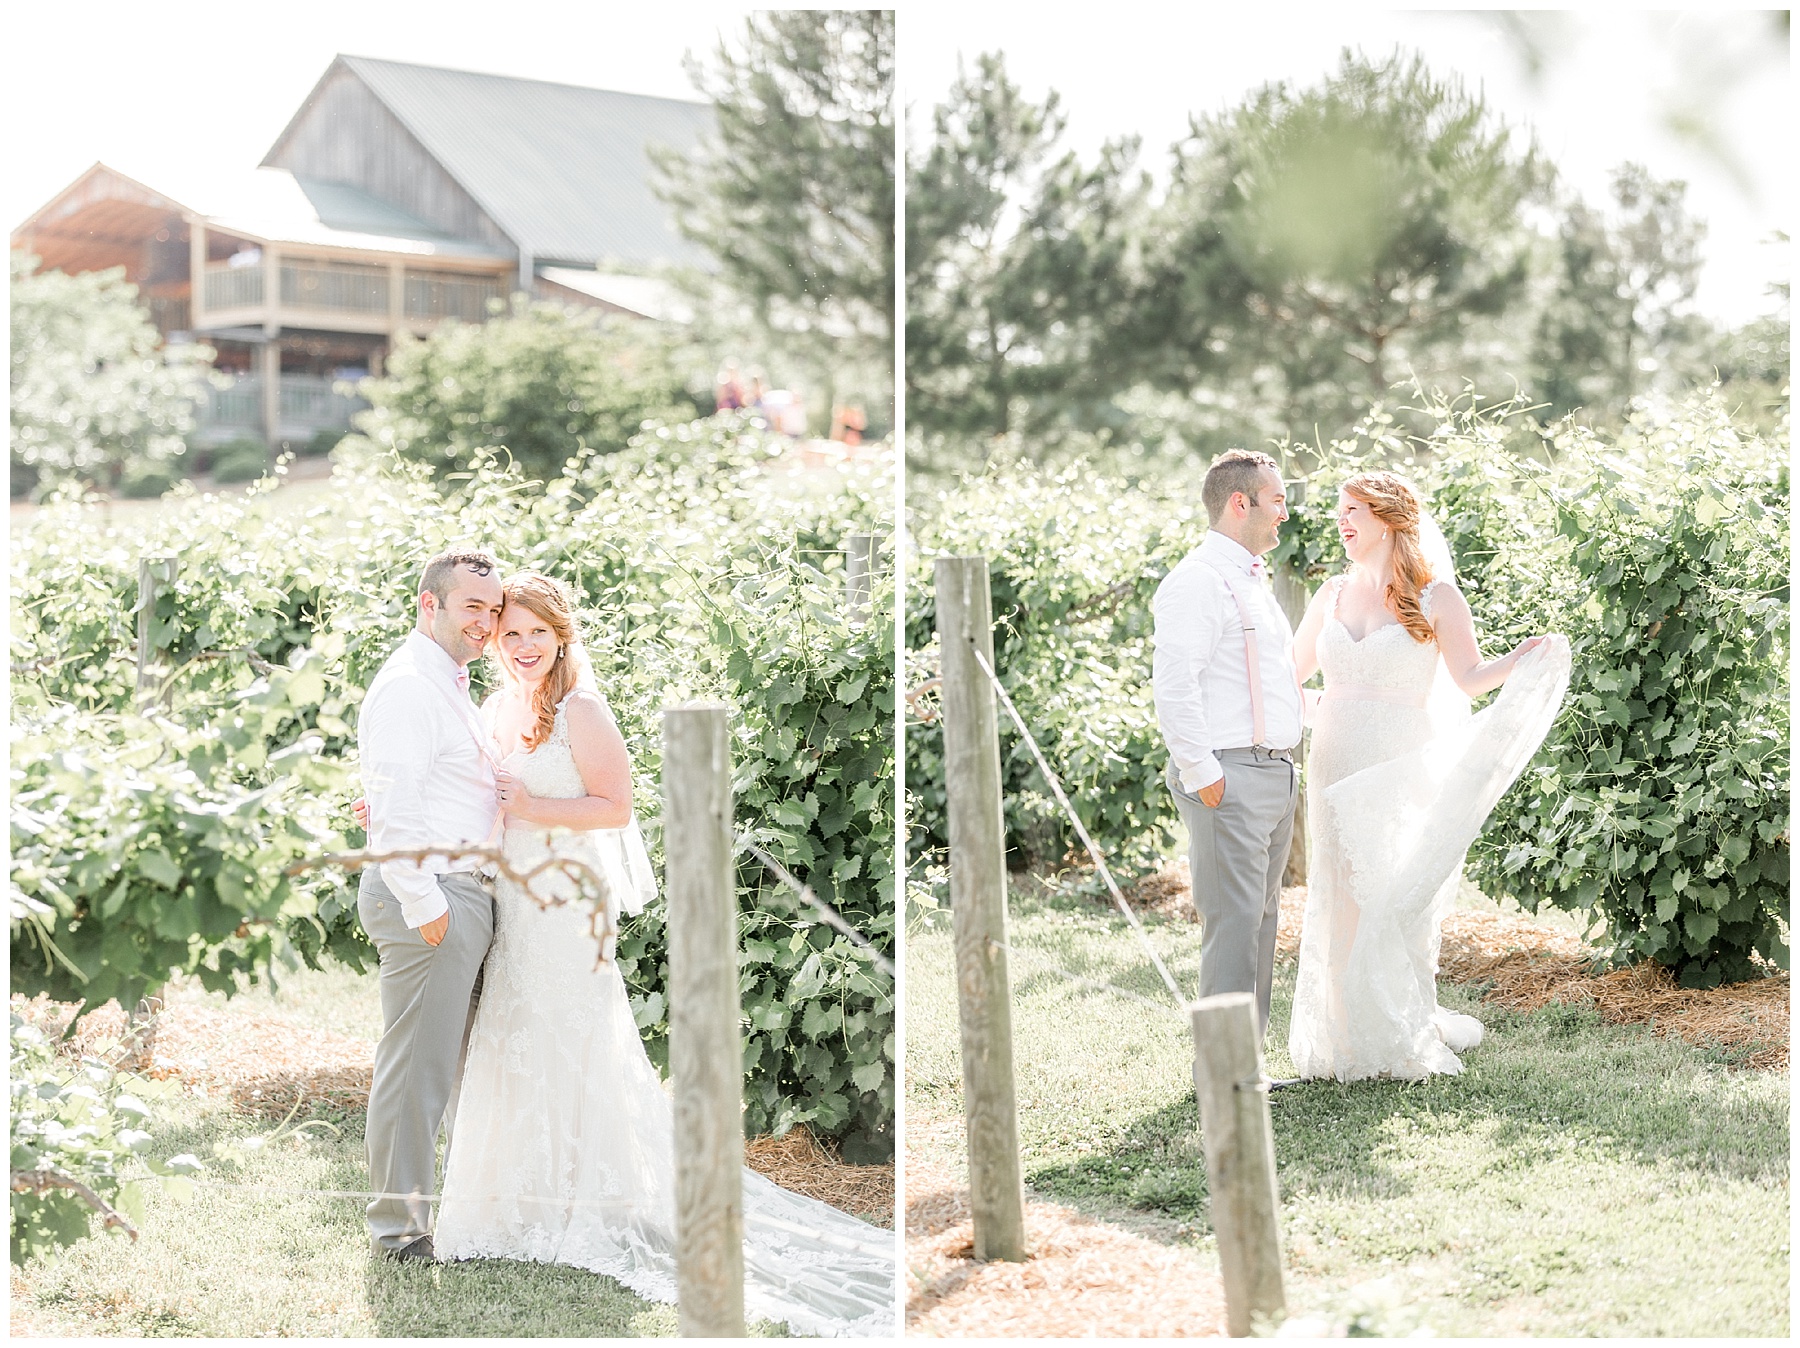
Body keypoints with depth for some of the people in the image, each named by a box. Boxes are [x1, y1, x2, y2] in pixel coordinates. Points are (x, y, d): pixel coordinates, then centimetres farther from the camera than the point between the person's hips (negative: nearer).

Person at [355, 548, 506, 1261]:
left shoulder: (448, 687, 19)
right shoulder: (409, 687, -14)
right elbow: (393, 809, -20)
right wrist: (423, 905, -20)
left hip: (460, 897, 10)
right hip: (430, 898, -10)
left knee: (434, 1064, 15)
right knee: (415, 1066, -3)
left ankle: (410, 1205, 24)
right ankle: (400, 1224, 5)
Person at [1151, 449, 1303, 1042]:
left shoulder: (1253, 581, 21)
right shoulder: (1198, 580, -12)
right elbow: (1173, 686, -19)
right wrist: (1202, 776, -20)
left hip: (1277, 772, 10)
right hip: (1230, 779, -10)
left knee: (1261, 921, 12)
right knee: (1234, 925, -10)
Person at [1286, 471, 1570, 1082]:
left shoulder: (1435, 596, -1)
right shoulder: (1333, 594, 11)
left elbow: (1470, 677, -2)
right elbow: (1291, 667, 21)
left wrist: (1522, 660, -18)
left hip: (1401, 772, -4)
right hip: (1338, 771, 4)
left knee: (1397, 902, -5)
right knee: (1341, 903, 2)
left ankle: (1405, 1038, 7)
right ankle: (1348, 1039, 10)